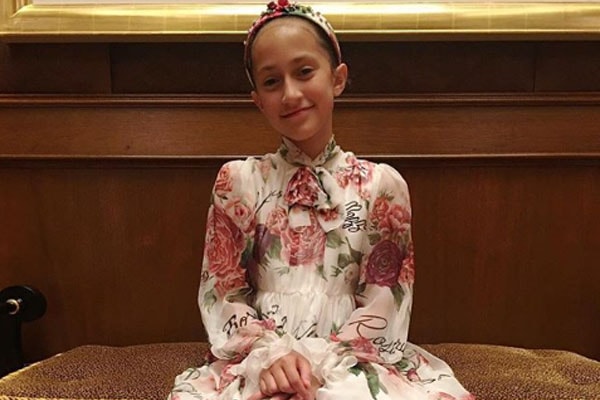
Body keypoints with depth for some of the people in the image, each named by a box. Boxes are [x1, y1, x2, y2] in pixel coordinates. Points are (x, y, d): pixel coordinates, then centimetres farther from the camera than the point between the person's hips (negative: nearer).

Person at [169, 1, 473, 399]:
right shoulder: (238, 180, 3)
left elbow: (384, 306, -2)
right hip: (258, 363, -1)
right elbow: (222, 291, 2)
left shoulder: (381, 184, 0)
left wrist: (319, 362, -14)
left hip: (352, 362, 1)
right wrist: (268, 352, -14)